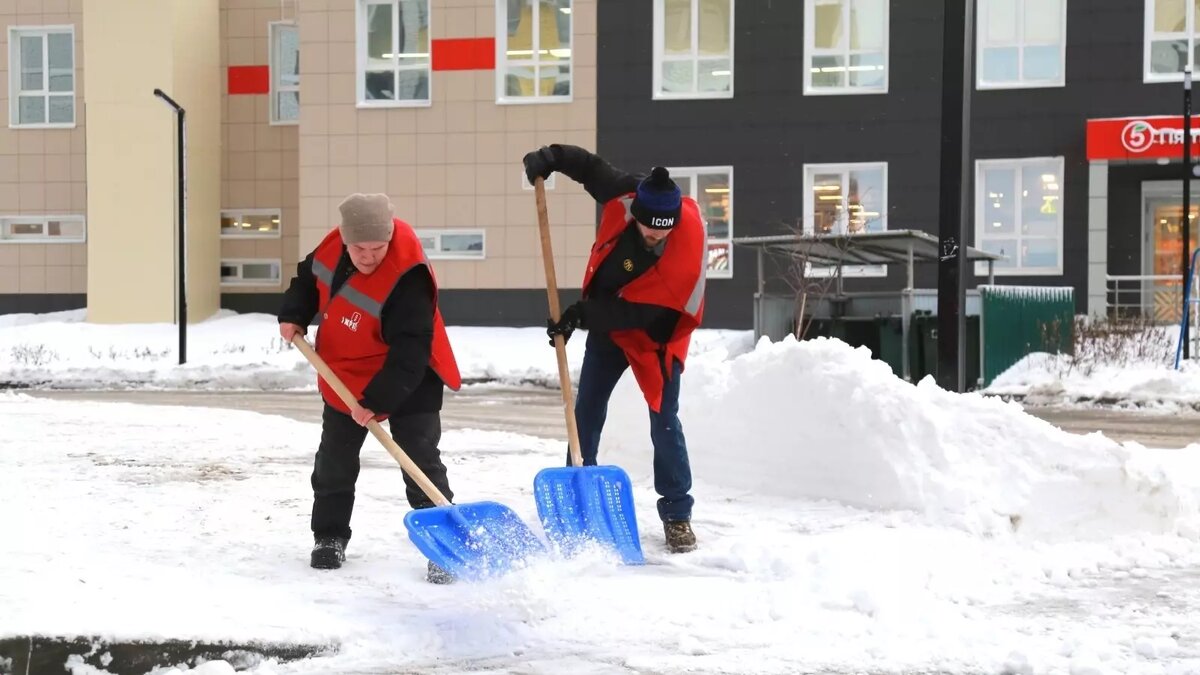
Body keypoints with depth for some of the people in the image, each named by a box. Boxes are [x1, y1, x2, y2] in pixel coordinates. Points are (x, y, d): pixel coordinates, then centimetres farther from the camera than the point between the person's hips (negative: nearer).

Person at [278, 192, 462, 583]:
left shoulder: (406, 278, -34)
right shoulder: (332, 246, -13)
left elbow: (410, 352, -34)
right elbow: (309, 277, 11)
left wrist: (376, 400, -35)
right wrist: (294, 316, -3)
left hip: (408, 383, -6)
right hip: (345, 378, 6)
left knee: (422, 466, -8)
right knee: (333, 463, 14)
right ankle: (329, 537, 31)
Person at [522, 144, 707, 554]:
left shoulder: (687, 246, -34)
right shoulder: (624, 196, -23)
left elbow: (639, 312, -31)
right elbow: (590, 167, -3)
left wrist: (583, 314, -31)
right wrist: (551, 157, -18)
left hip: (654, 335, -4)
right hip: (606, 322, 4)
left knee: (664, 422, -6)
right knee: (586, 414, 8)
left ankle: (677, 515, 5)